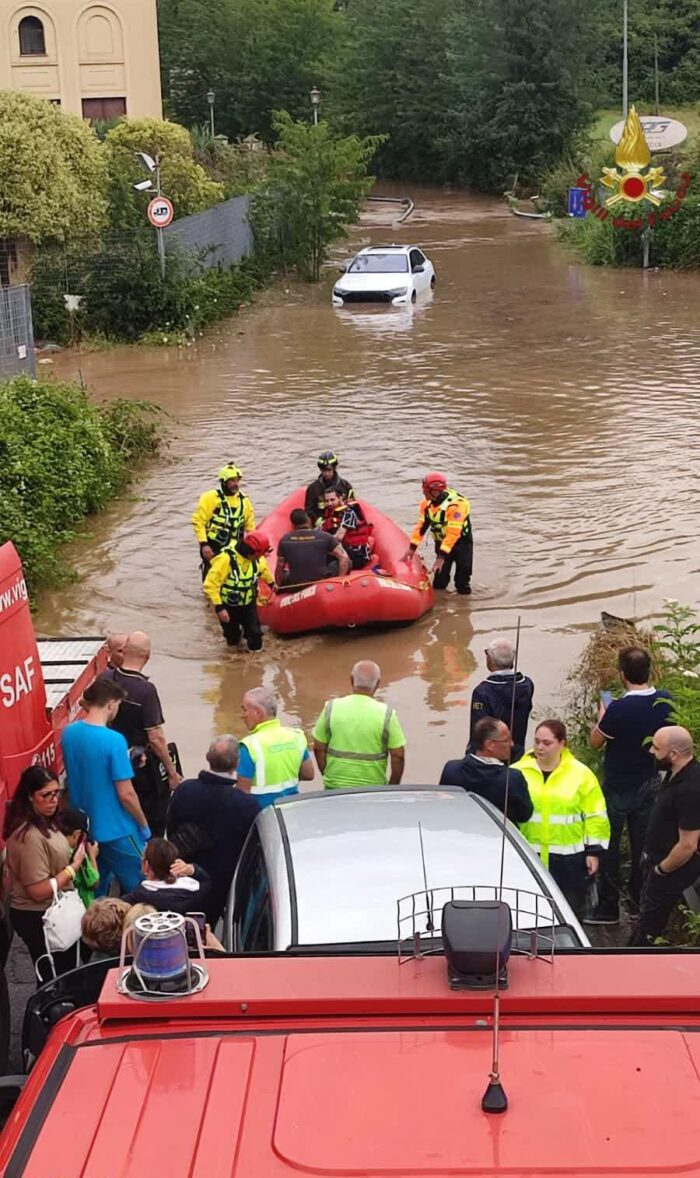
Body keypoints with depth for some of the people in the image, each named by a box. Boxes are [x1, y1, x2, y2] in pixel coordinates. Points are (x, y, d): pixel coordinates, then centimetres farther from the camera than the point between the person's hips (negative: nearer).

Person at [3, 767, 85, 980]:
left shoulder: (43, 822, 3)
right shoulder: (30, 836, -27)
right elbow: (39, 891, -26)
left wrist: (73, 857, 5)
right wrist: (75, 866, -18)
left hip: (50, 913, 9)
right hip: (38, 919, -9)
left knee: (62, 975, 21)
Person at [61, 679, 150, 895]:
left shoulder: (68, 733, -3)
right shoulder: (113, 740, -24)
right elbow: (125, 794, -21)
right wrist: (144, 825, -6)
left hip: (83, 828, 7)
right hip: (116, 830, -7)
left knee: (94, 890, 21)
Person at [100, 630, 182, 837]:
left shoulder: (105, 679, -9)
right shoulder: (146, 690, -25)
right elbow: (155, 738, -23)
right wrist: (172, 772, -12)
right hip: (143, 765, -6)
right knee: (153, 822, 12)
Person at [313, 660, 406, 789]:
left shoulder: (331, 708, -6)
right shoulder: (386, 714, -10)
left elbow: (319, 748, 0)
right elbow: (398, 755, -8)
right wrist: (393, 788, 6)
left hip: (336, 788, 1)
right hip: (373, 789, -1)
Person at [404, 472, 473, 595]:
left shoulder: (455, 504, -30)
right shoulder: (427, 503, -8)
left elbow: (453, 534, -32)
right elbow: (421, 525, 0)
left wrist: (442, 557, -34)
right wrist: (412, 548, -4)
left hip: (461, 542, -6)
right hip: (441, 543, 6)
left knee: (462, 584, -2)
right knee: (439, 584, 8)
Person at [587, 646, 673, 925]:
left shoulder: (619, 709, -27)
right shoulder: (666, 702, -10)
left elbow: (596, 741, -12)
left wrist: (602, 715, 5)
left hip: (618, 788, -5)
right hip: (649, 785, 5)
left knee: (609, 847, 9)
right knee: (642, 845, 19)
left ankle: (608, 907, 16)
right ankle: (640, 900, 32)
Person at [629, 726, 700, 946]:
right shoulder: (677, 773, -3)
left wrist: (661, 870, -14)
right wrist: (651, 859, 16)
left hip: (671, 869, -9)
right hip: (656, 860, 9)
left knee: (649, 927, 10)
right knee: (647, 915, 25)